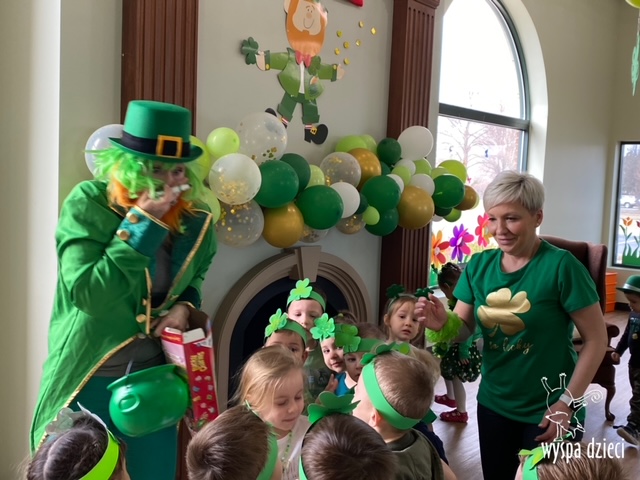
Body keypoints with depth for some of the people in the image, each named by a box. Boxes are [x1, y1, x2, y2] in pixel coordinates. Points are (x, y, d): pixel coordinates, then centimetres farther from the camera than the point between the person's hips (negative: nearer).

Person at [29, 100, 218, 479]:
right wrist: (140, 223, -27)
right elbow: (89, 295, -25)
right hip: (88, 380, -3)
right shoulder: (86, 204, -17)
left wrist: (185, 305, -6)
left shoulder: (194, 221, -4)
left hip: (155, 378, 4)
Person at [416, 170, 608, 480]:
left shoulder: (561, 266, -19)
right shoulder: (479, 265, -4)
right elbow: (463, 328, 0)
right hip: (493, 404, 5)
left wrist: (567, 402, -17)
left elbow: (596, 339, -15)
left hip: (548, 412, -5)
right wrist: (443, 323, -23)